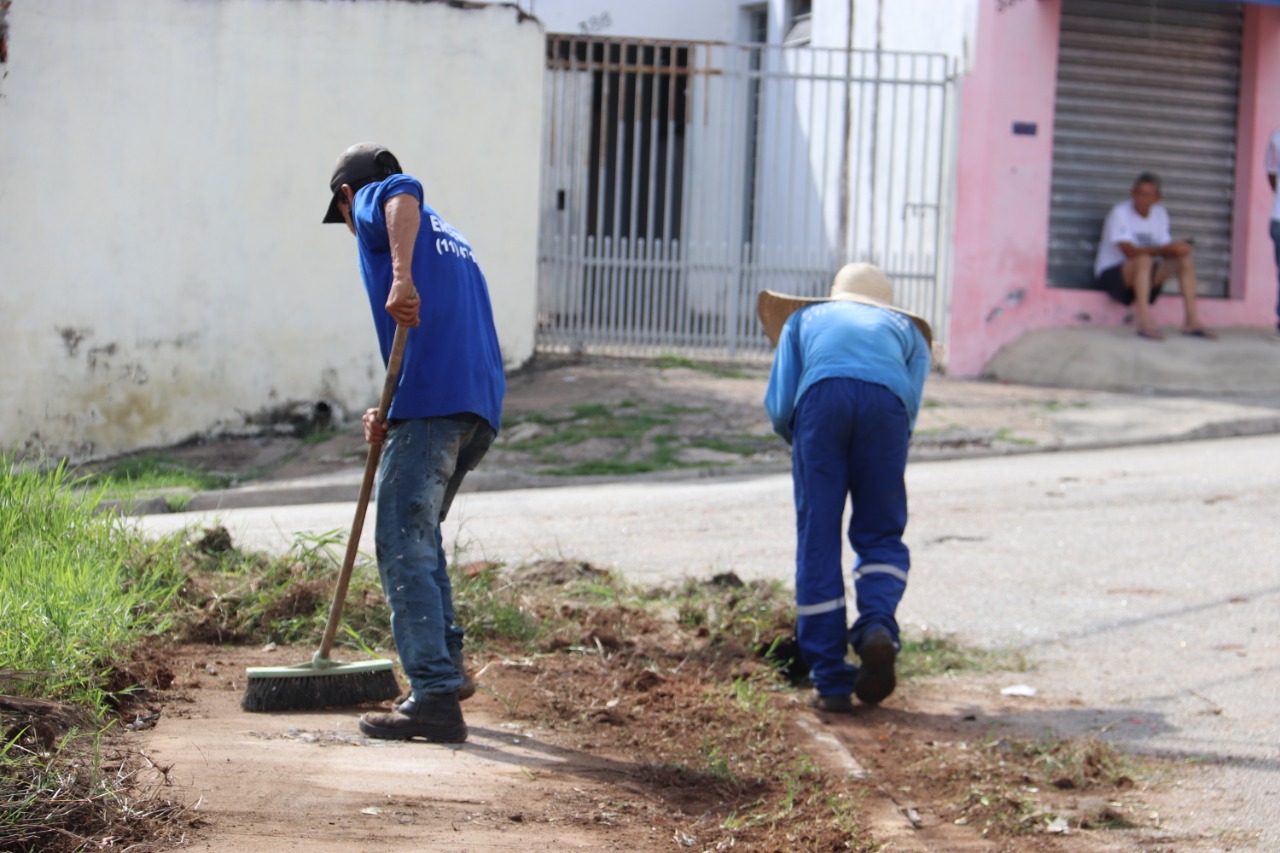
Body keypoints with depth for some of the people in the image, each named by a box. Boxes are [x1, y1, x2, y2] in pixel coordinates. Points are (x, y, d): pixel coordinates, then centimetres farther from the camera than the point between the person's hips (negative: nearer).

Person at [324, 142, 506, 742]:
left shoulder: (372, 202, 10)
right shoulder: (450, 240, 34)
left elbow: (403, 195, -17)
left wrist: (402, 278, -30)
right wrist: (392, 416, 22)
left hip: (432, 401, -9)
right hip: (480, 404, 9)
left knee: (404, 547, -8)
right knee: (418, 532, 24)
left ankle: (435, 698, -14)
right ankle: (446, 664, 26)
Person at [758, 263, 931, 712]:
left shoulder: (803, 318, 35)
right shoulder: (909, 330, 36)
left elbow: (779, 408, 20)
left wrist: (803, 445, 38)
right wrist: (872, 466, 31)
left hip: (822, 394, 0)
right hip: (886, 400, 0)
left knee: (817, 540, 4)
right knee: (880, 535, 13)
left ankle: (832, 682, 1)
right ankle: (877, 625, -15)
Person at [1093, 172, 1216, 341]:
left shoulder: (1160, 213, 4)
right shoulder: (1120, 213, -16)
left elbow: (1167, 252, 2)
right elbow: (1129, 251, -27)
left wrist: (1177, 248, -22)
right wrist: (1165, 249, -36)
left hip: (1144, 274, 7)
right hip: (1111, 274, -7)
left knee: (1186, 261, -11)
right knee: (1144, 259, -36)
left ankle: (1192, 321, -12)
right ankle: (1145, 323, -44)